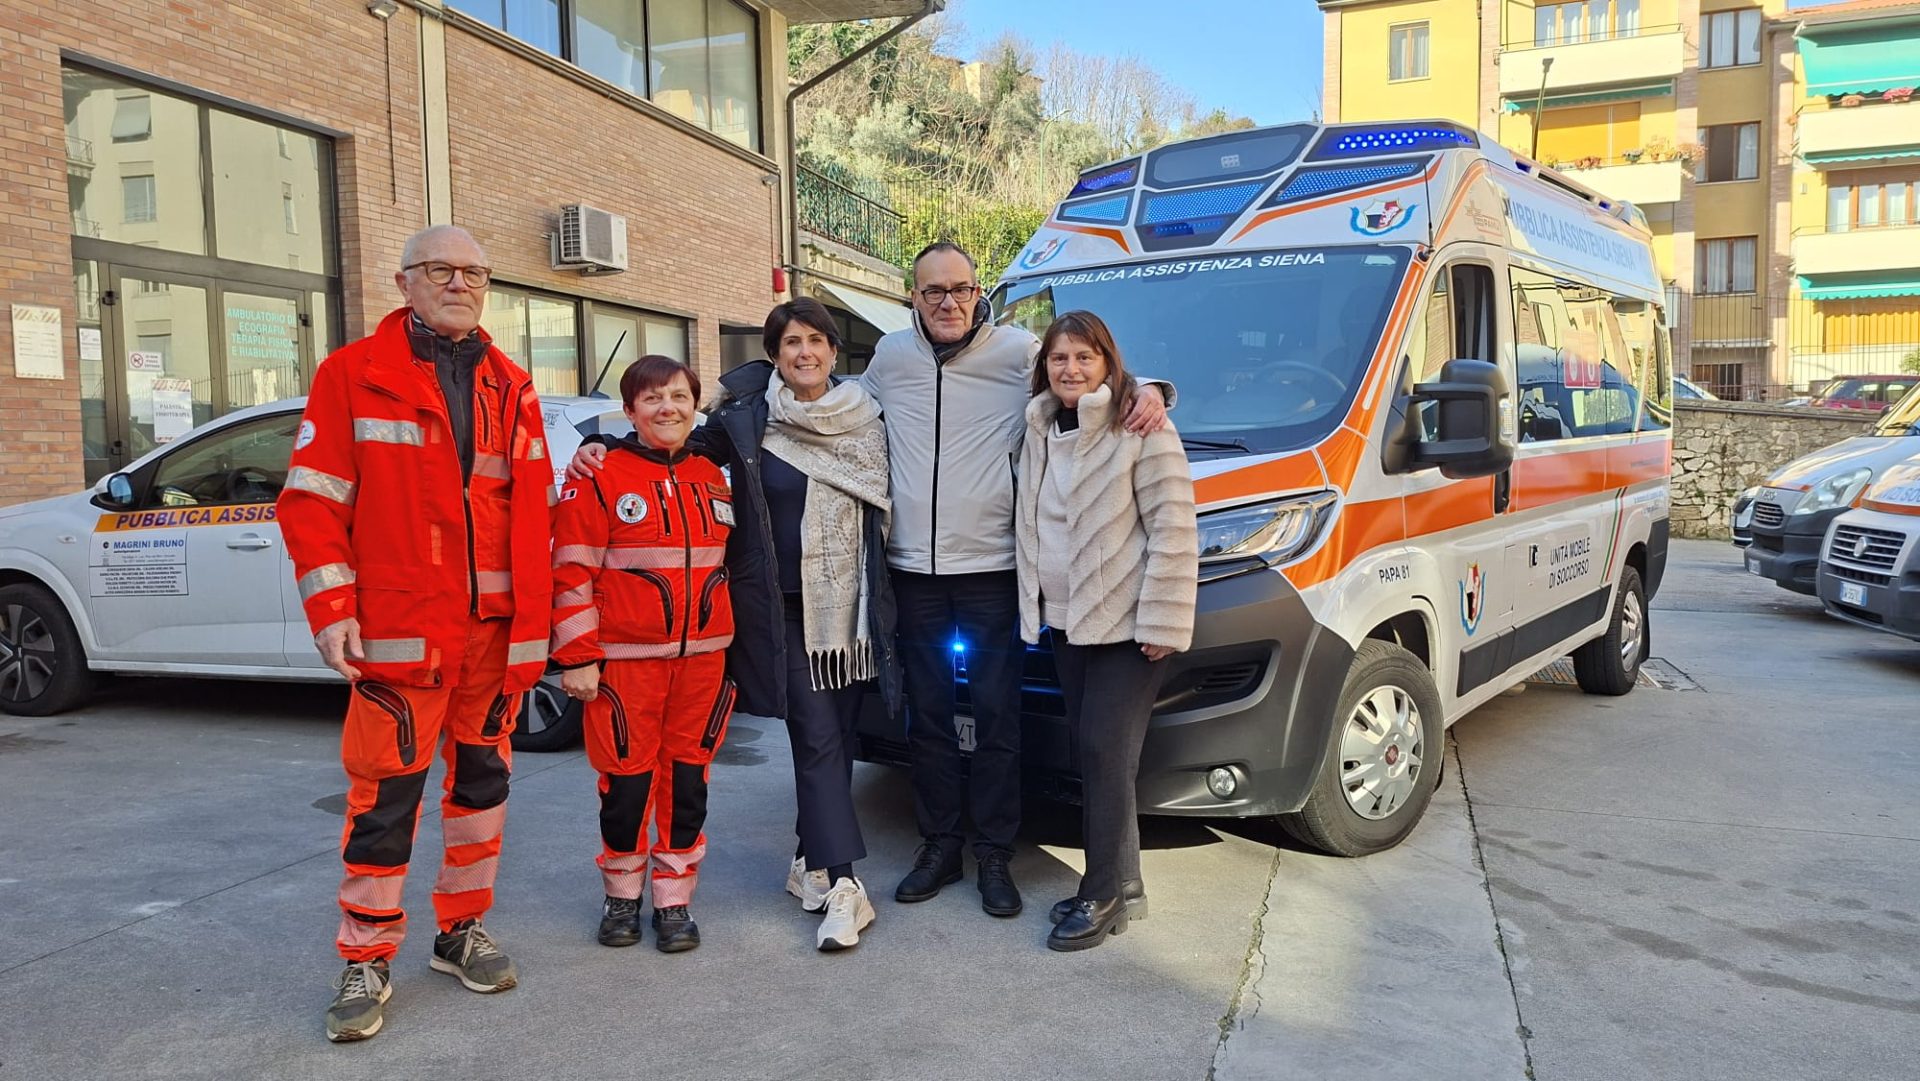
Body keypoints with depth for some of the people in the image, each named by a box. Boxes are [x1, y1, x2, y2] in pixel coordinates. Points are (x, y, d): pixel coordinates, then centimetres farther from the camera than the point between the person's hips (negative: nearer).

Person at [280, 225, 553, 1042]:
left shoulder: (510, 390, 11)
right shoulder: (353, 375, 1)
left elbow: (534, 514, 7)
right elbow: (312, 501, -2)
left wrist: (533, 627, 0)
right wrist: (333, 611, -10)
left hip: (497, 630, 5)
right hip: (400, 629, -4)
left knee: (482, 778, 13)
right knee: (385, 794, -2)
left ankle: (462, 930, 29)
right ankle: (366, 963, 13)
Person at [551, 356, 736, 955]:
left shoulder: (712, 479, 12)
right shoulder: (600, 478, -5)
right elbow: (571, 573, -8)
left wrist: (732, 644, 17)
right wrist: (577, 657, -11)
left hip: (701, 658, 5)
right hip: (625, 659, -4)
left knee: (687, 777, 8)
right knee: (627, 777, 4)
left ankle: (674, 899, 22)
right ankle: (621, 894, 25)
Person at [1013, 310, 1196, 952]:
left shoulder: (1141, 430, -11)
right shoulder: (1039, 432, 12)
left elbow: (1173, 530, -15)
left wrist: (1163, 622, -18)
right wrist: (1034, 606, 15)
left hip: (1127, 624, -7)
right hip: (1066, 622, 8)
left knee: (1105, 752, -8)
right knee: (1088, 753, 10)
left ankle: (1104, 894, 5)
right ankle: (1120, 884, 22)